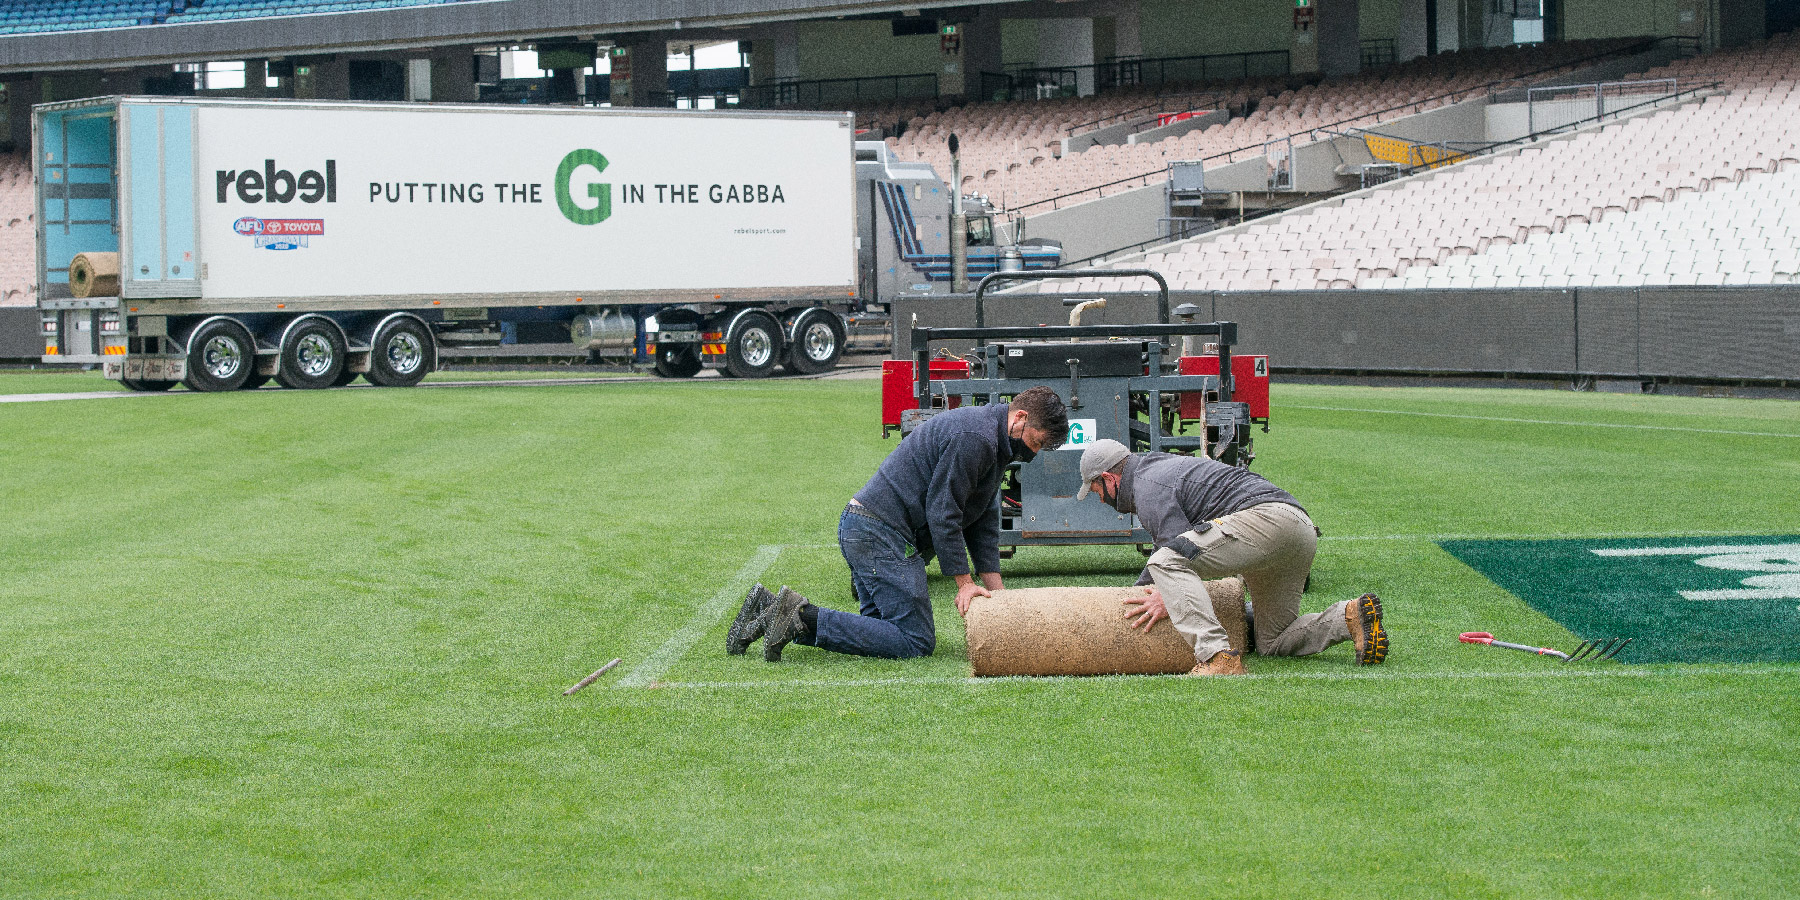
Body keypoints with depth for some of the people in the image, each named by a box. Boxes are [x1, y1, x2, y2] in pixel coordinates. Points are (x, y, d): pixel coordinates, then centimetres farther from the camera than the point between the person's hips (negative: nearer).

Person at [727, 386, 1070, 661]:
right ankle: (803, 618, -17)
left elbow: (984, 517, 20)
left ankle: (770, 608, 10)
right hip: (882, 533, -11)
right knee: (915, 642, -11)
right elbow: (942, 511, -18)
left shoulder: (996, 444, 18)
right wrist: (964, 582, -14)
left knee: (881, 631, 14)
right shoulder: (974, 438, -16)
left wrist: (994, 587, 13)